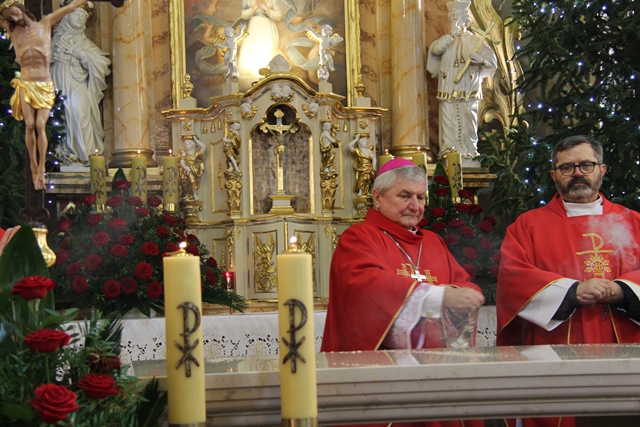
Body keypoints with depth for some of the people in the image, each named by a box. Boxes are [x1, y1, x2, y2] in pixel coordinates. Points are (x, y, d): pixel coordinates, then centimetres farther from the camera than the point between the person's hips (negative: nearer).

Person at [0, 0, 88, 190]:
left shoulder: (45, 24, 10)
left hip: (45, 86, -1)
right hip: (25, 85, 1)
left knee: (40, 125, -15)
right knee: (30, 125, -13)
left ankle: (41, 168, -10)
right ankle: (34, 166, -4)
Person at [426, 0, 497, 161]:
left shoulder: (475, 41, 8)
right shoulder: (445, 40, 15)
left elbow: (493, 61, 2)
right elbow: (435, 49, -8)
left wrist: (481, 60, -20)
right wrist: (452, 34, -8)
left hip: (469, 93, -2)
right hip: (448, 92, 2)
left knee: (468, 122, -4)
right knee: (449, 122, -5)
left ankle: (469, 151, -1)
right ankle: (449, 150, -6)